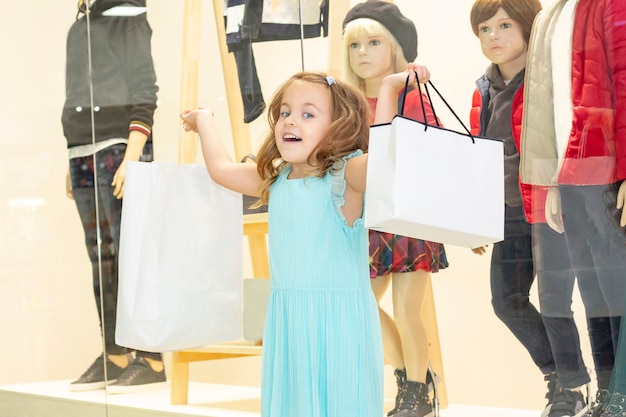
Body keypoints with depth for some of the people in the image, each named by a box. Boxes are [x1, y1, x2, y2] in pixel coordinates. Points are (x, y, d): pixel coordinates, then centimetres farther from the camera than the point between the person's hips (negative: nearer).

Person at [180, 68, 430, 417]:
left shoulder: (345, 175, -9)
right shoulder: (276, 181, 11)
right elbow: (221, 167, 26)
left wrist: (389, 91, -32)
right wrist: (204, 120, 35)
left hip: (338, 319, -6)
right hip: (288, 321, 6)